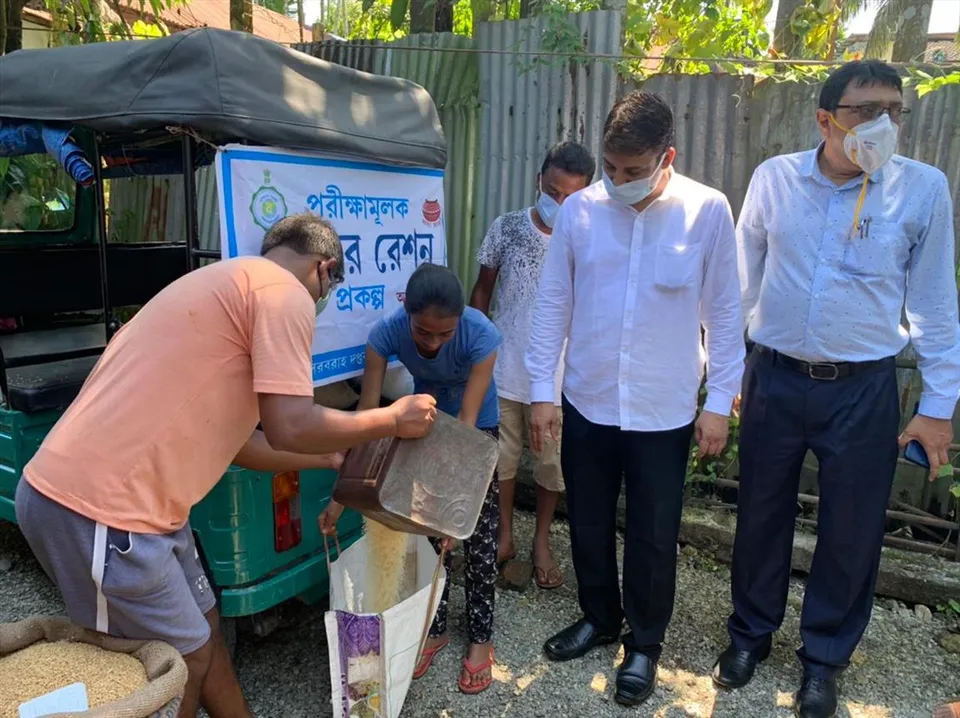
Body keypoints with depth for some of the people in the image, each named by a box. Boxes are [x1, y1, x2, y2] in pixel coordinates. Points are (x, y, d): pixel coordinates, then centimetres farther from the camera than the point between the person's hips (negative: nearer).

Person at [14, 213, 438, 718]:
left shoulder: (228, 285, 20)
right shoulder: (284, 292, -10)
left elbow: (231, 440, 22)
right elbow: (289, 428, -20)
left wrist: (330, 458, 31)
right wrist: (393, 420, -4)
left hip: (78, 489, 10)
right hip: (97, 509, -10)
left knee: (203, 634, 21)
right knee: (186, 662, 8)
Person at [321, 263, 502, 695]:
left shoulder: (481, 335, -37)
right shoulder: (387, 333, -32)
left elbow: (466, 421, -33)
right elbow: (366, 415, -27)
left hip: (477, 425, -2)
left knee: (478, 534, -1)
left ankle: (480, 638, 16)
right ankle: (435, 630, 23)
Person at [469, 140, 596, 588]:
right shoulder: (507, 228, -5)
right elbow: (483, 291, 5)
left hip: (558, 375, -1)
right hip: (504, 368, 1)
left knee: (552, 461, 12)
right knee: (501, 456, 14)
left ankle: (542, 542, 33)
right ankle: (504, 537, 34)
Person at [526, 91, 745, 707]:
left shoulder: (708, 211, -9)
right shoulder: (579, 210, -5)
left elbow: (723, 311, -3)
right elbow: (553, 303, 0)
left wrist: (720, 401, -3)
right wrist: (542, 390, -1)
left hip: (665, 411, -2)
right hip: (587, 403, 2)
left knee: (654, 537, 13)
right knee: (588, 525, 18)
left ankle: (645, 644, 36)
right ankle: (599, 617, 43)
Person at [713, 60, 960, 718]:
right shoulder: (775, 178, -4)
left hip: (864, 390, 0)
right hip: (774, 378, 1)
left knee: (852, 532, 11)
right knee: (761, 516, 14)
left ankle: (824, 656, 35)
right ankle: (751, 632, 37)